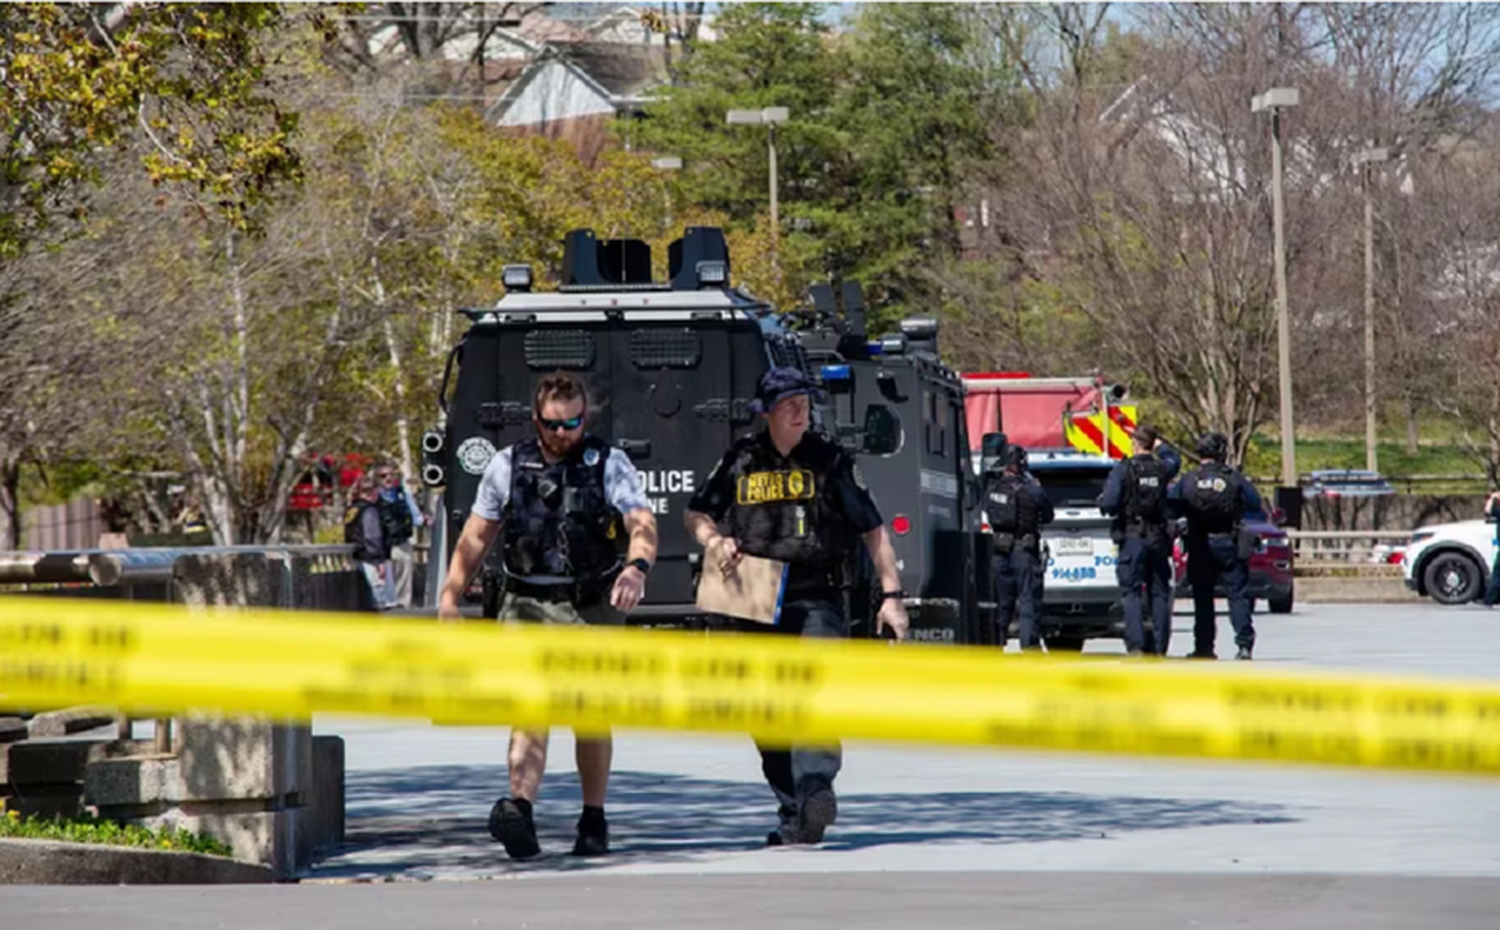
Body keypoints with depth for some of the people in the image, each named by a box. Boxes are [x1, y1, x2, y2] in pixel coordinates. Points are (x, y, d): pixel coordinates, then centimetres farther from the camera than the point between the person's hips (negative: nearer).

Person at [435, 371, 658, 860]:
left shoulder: (608, 464, 0)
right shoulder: (507, 466, 6)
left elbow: (642, 522, -14)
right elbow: (476, 536, 13)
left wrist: (637, 566, -35)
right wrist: (450, 594, 6)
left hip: (593, 605, 0)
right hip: (527, 605, 0)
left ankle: (594, 820, 21)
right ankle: (520, 811, -32)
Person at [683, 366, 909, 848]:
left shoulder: (830, 460, 5)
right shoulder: (740, 460, 10)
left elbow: (873, 530, 7)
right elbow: (696, 514, 20)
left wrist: (891, 595, 2)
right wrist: (715, 541, -2)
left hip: (817, 601, -3)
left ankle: (815, 788, -38)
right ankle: (793, 813, 13)